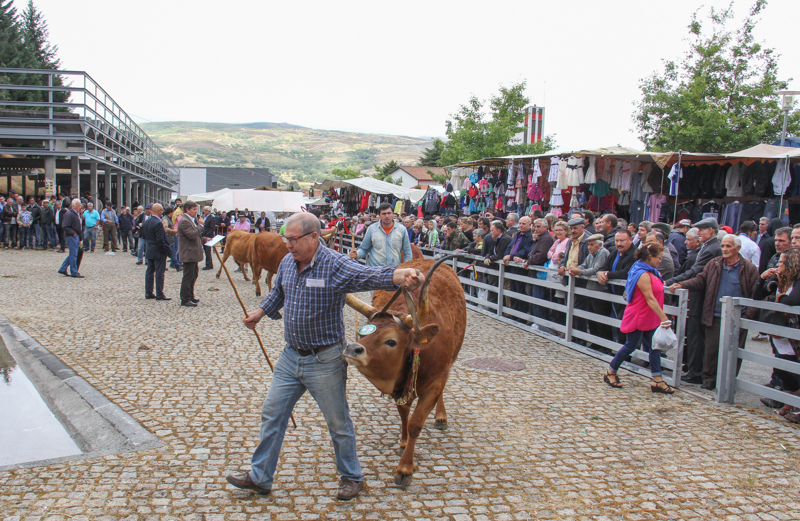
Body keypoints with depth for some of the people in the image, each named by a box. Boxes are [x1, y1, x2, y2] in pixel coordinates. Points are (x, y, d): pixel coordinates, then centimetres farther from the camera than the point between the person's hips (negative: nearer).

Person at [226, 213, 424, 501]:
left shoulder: (335, 266, -20)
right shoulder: (287, 263, 2)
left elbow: (370, 275, -34)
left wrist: (400, 274, -51)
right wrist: (260, 312, 23)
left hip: (325, 360, -6)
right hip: (291, 355, 6)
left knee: (338, 423, 9)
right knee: (272, 414, 13)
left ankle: (351, 477, 31)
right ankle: (260, 477, 29)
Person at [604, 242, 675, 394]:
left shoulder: (651, 272, 9)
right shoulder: (643, 275, -22)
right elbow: (650, 299, -26)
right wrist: (664, 318, -27)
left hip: (649, 318, 9)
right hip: (637, 317, -9)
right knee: (631, 346, 2)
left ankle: (657, 381, 7)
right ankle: (610, 373, 19)